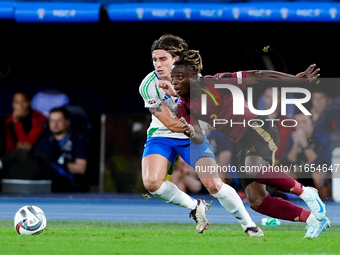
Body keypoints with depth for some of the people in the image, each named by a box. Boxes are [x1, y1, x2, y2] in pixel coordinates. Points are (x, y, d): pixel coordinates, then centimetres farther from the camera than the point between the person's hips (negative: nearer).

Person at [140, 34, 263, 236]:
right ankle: (194, 206, 0)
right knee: (151, 182, -25)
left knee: (214, 184, -18)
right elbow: (170, 124, -20)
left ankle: (249, 225, -1)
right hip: (161, 136, 0)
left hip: (191, 138, 0)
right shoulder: (148, 87, -18)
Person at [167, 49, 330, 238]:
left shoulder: (217, 83, -13)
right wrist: (191, 133, -29)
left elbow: (257, 76, -9)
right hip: (243, 143, 6)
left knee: (252, 169, -36)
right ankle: (313, 220, 5)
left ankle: (304, 192, -17)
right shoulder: (183, 108, 2)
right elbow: (200, 138, -4)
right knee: (256, 201, -7)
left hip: (258, 130, -6)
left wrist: (297, 78, -10)